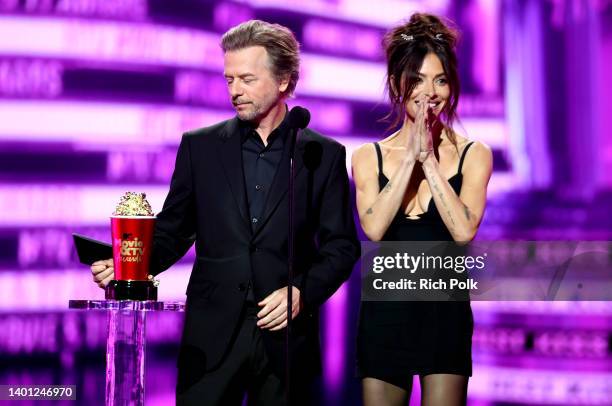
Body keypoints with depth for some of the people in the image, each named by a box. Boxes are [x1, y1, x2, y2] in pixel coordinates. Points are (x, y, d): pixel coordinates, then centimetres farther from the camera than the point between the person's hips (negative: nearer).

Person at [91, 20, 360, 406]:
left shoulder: (324, 155, 4)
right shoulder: (200, 146, 7)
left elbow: (342, 245, 5)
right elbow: (173, 231, 8)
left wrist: (303, 292, -11)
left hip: (286, 334, 0)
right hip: (212, 334, 1)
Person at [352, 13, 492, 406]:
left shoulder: (473, 154, 0)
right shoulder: (368, 157, 4)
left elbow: (464, 230, -15)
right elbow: (373, 228, -13)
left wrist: (428, 159, -15)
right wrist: (410, 156, -14)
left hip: (445, 312, -1)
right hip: (385, 313, 1)